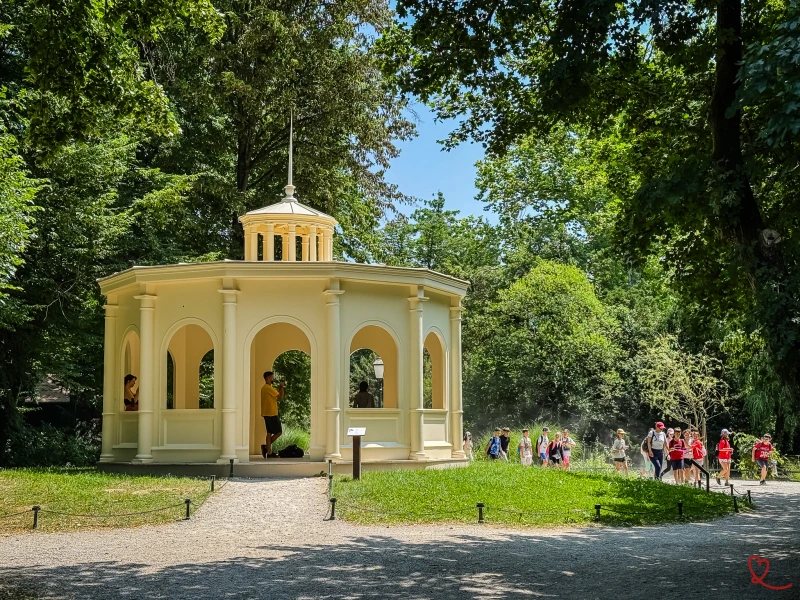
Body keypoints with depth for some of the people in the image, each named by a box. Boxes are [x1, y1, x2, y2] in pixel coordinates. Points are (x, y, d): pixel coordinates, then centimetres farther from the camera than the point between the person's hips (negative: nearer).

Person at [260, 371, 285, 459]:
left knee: (269, 433, 8)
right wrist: (281, 387, 0)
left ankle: (269, 452, 3)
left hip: (267, 414, 10)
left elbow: (275, 395, 20)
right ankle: (266, 446, -5)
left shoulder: (264, 388, 16)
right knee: (279, 432, -3)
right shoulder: (269, 388, -14)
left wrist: (279, 388, 16)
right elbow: (280, 396, -13)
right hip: (271, 414, -10)